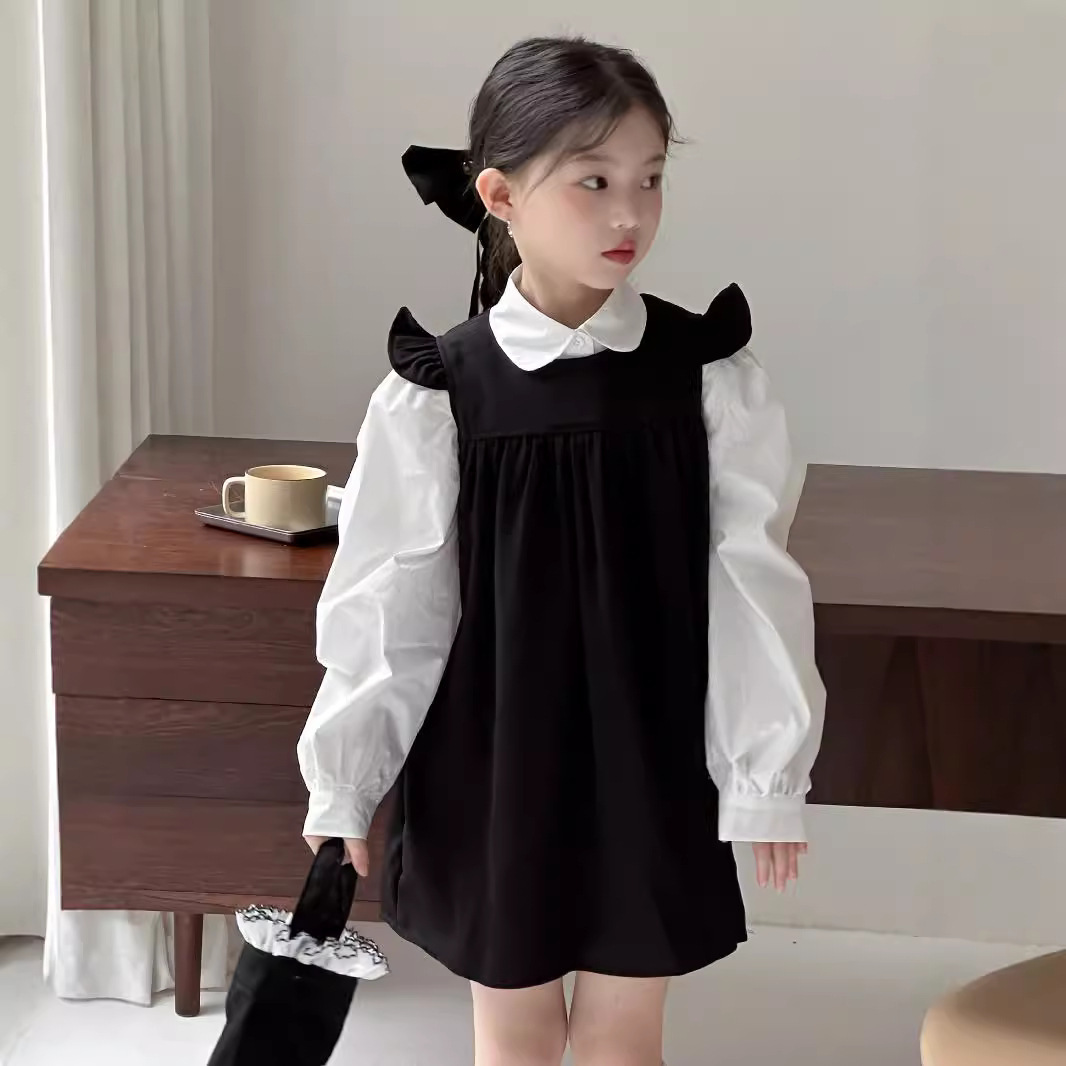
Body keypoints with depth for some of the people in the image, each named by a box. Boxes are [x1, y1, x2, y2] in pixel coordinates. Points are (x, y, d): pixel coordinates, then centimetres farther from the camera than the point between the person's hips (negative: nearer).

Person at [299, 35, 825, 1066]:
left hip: (649, 759, 1)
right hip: (494, 761, 0)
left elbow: (751, 581, -5)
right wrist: (342, 777, 1)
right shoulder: (437, 393, -11)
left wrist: (768, 769, -3)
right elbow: (386, 598, -4)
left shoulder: (707, 373, -9)